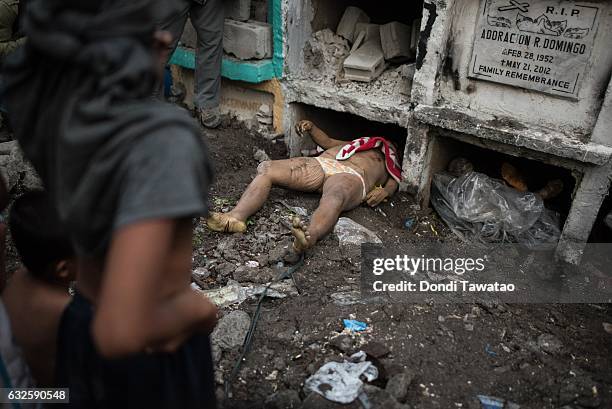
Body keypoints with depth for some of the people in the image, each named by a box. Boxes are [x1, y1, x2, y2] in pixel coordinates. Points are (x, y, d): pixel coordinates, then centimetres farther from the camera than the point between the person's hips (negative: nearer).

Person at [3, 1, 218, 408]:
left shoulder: (56, 107, -13)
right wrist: (195, 308, -21)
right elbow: (121, 332, -41)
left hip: (81, 326, 6)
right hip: (155, 353, -5)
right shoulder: (161, 140, -36)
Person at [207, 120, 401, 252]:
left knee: (333, 199, -44)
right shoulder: (360, 142, 46)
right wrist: (311, 127, 26)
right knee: (265, 168, -20)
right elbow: (327, 142, 45)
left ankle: (310, 237, -73)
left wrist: (384, 191, -10)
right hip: (320, 164, 5)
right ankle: (236, 217, -41)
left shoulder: (390, 163, 33)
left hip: (351, 175, -5)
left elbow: (393, 183, 14)